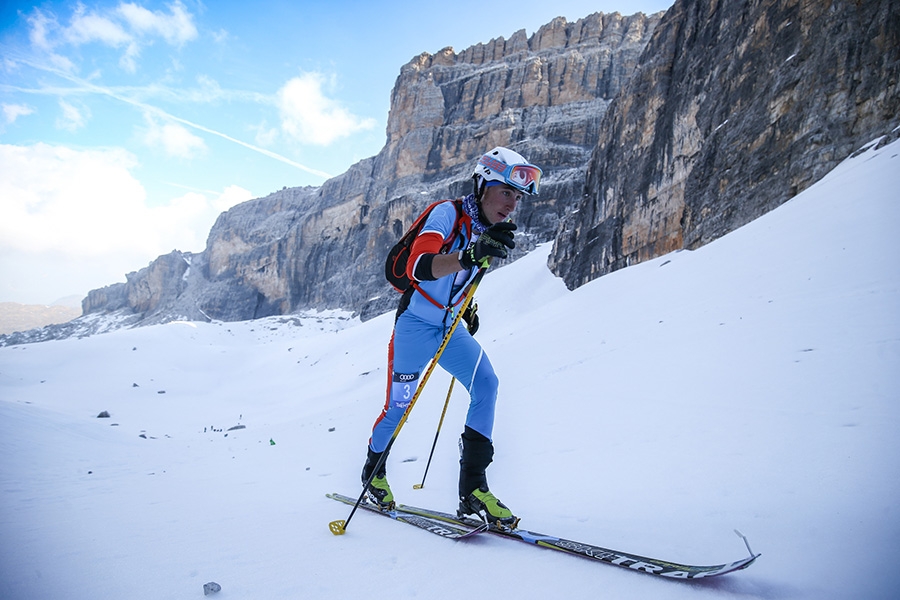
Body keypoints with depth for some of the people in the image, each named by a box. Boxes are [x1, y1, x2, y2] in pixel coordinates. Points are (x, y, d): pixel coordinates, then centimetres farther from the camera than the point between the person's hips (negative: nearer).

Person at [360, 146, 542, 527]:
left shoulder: (491, 230, 4)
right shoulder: (448, 214, -19)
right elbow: (418, 267, -37)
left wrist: (467, 307, 14)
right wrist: (471, 255, -52)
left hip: (451, 328, 6)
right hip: (416, 323, -6)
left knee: (486, 385, -13)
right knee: (399, 405, 5)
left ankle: (473, 488, -8)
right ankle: (373, 471, 33)